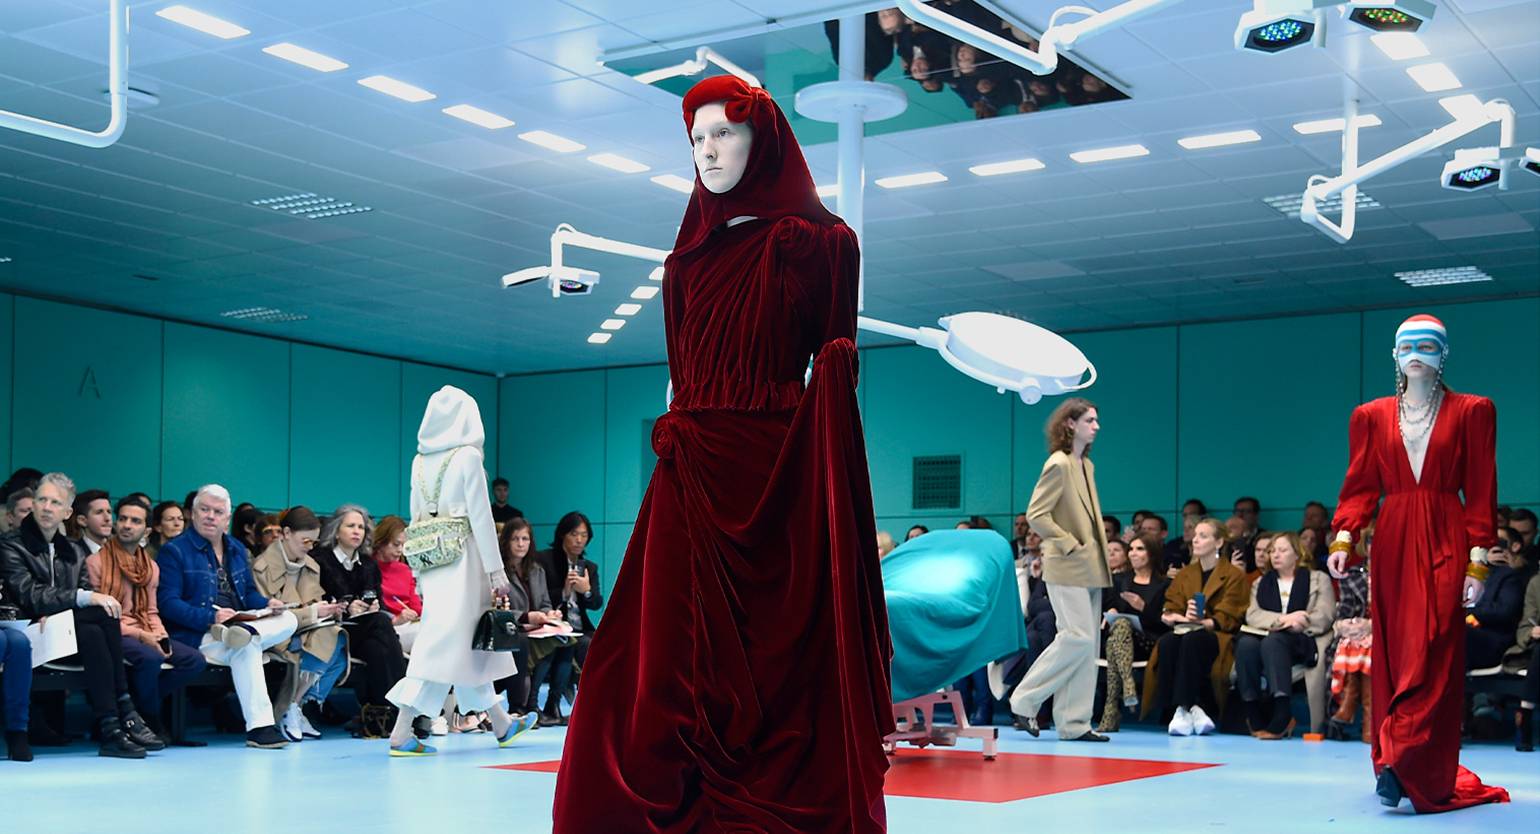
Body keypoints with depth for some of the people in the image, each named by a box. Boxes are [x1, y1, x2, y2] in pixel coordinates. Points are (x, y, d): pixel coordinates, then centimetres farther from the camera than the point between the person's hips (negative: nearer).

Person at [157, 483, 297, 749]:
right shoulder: (173, 551, -1)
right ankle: (258, 727, -38)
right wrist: (210, 617, -26)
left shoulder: (237, 549, 21)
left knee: (288, 620, -15)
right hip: (196, 635, -7)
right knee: (246, 648, -34)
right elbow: (168, 604, -11)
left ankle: (244, 632, -41)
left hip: (237, 621, 7)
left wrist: (268, 604, -1)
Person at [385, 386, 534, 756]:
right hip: (461, 558, -7)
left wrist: (421, 572, 19)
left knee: (471, 642, 15)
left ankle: (502, 724, 25)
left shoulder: (419, 461, 10)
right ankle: (402, 733, -12)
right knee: (444, 641, -6)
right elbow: (481, 517, -10)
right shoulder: (468, 456, -8)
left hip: (430, 560, 7)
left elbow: (416, 517, 13)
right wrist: (497, 572, -7)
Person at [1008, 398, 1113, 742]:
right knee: (1078, 637, -13)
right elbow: (1036, 515, -18)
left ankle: (1075, 723, 11)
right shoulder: (1059, 464, -12)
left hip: (1089, 568, 9)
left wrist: (1100, 552, 12)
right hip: (1067, 569, -9)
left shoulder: (1087, 466, 15)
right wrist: (1069, 545, -16)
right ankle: (1024, 700, 1)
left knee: (1087, 644, 7)